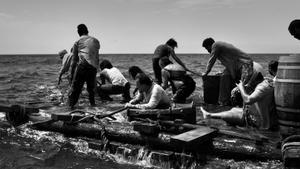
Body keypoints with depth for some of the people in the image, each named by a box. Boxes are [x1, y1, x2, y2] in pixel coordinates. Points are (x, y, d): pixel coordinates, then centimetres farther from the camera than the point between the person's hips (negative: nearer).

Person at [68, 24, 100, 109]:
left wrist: (71, 74, 17)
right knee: (91, 87, 18)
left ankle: (71, 104, -1)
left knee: (75, 86, 3)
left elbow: (74, 59, 14)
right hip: (94, 66, 3)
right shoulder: (95, 41, 21)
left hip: (83, 64, -3)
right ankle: (92, 103, 17)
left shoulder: (77, 42, 13)